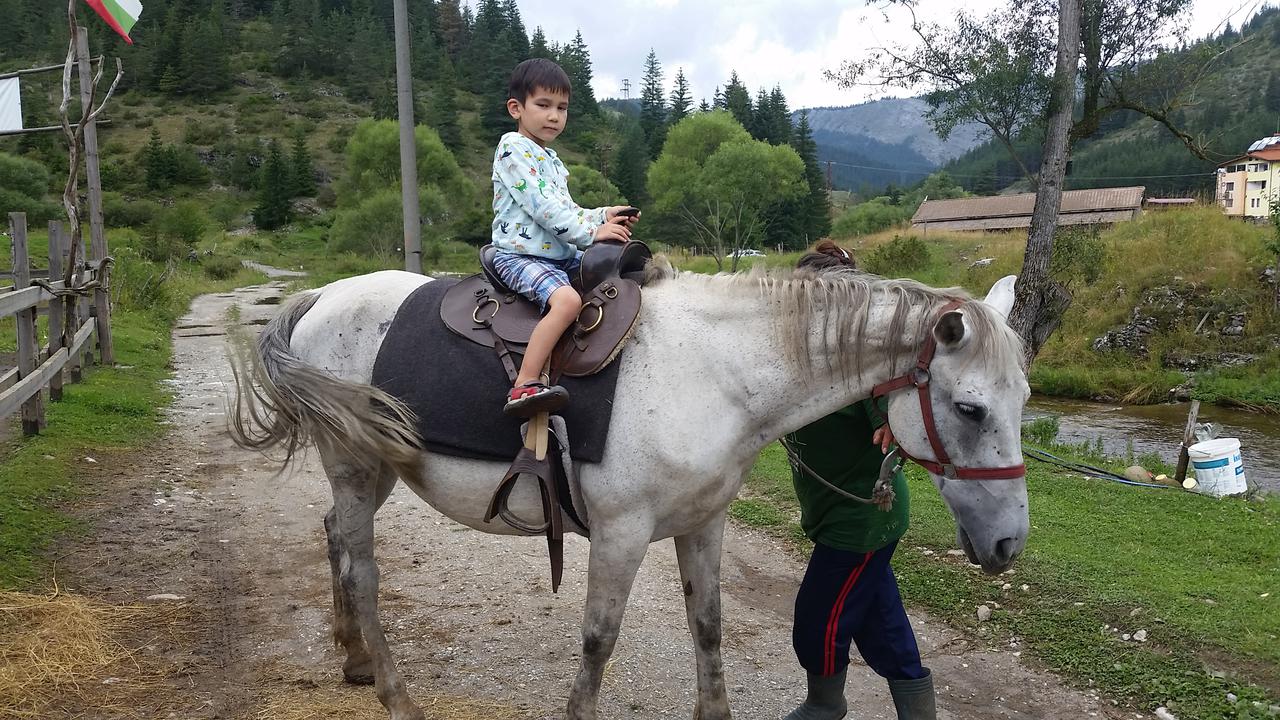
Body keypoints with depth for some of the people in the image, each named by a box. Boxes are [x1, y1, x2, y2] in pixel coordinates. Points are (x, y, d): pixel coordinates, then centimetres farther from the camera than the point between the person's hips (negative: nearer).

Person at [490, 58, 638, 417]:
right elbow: (542, 206, -18)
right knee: (568, 300, -35)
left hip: (561, 255, 10)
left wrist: (603, 216, 6)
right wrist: (591, 232, -19)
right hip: (519, 255, -10)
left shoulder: (550, 158, 21)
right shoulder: (513, 148, -8)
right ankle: (524, 388, -38)